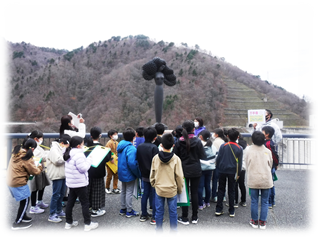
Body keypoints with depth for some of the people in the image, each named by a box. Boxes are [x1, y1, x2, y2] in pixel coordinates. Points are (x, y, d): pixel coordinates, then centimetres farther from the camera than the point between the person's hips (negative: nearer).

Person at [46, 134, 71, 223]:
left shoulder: (63, 148, 14)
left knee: (61, 194, 16)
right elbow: (58, 160, -25)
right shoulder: (54, 149, -14)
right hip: (57, 175, -9)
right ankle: (52, 215, 8)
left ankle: (59, 211, 30)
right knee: (56, 195, -2)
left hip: (64, 175, 9)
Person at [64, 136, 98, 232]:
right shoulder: (78, 154, -22)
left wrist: (87, 159, 7)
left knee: (70, 202, 16)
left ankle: (69, 222, 28)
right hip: (80, 183, -9)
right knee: (85, 203, 1)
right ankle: (88, 224, 9)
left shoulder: (69, 153, 10)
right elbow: (83, 168, -23)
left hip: (71, 182, 9)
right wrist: (89, 160, -11)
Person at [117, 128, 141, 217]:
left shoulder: (121, 145, 3)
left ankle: (123, 209, 33)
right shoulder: (131, 148, -26)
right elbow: (131, 162, -32)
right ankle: (129, 211, 19)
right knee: (129, 192, 5)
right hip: (129, 174, -8)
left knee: (123, 191, 20)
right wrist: (138, 173, -19)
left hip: (122, 173, 9)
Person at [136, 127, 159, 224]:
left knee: (145, 194, 16)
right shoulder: (154, 147, -19)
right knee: (154, 196, 4)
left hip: (144, 175, 6)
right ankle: (154, 218, 12)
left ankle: (144, 215, 27)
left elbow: (138, 161, 8)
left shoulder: (139, 147, 1)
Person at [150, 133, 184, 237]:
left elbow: (152, 174, 2)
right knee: (173, 212, 13)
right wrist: (180, 189, 7)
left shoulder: (155, 158, -8)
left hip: (159, 189, 1)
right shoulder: (176, 159, -13)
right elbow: (179, 176, -8)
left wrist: (153, 184, 18)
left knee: (159, 212, 14)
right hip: (172, 190, -1)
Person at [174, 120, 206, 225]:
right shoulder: (197, 141, -10)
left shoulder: (179, 142, -9)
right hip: (196, 170, 0)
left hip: (183, 170, 0)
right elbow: (203, 156, -7)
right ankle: (194, 217, 22)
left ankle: (184, 218, 16)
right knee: (194, 193, 11)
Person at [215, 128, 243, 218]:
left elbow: (218, 158, -4)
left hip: (222, 171, 0)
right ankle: (231, 211, 18)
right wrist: (238, 173, 10)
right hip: (232, 172, 0)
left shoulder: (223, 146, -8)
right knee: (231, 191, 11)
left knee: (221, 190, 10)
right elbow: (240, 162, 1)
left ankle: (218, 210, 12)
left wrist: (218, 168, 9)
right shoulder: (239, 148, -4)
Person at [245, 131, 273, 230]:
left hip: (253, 180, -1)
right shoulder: (267, 151, -2)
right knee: (264, 202, 11)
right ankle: (262, 222, 17)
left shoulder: (249, 151, -4)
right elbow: (270, 165, 8)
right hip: (266, 180, 1)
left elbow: (247, 166, 2)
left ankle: (255, 222, 19)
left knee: (254, 201, 10)